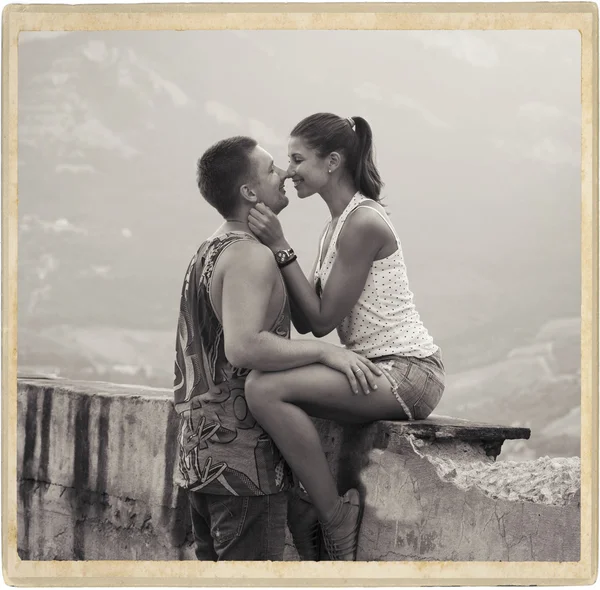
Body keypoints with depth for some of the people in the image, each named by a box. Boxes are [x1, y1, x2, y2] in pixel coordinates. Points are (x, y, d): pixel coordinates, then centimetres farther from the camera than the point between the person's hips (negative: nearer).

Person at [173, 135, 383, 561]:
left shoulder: (209, 251, 16)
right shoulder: (250, 256, -16)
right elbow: (243, 347, -28)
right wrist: (324, 351, -21)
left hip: (201, 453, 10)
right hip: (244, 457, -10)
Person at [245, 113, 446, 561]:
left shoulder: (364, 222, -14)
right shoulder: (337, 225, 16)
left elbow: (322, 321, -15)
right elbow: (308, 320, 9)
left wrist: (280, 247, -14)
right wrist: (270, 247, 5)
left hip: (409, 373, -10)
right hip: (379, 371, 10)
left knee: (264, 387, -24)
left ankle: (337, 517, -14)